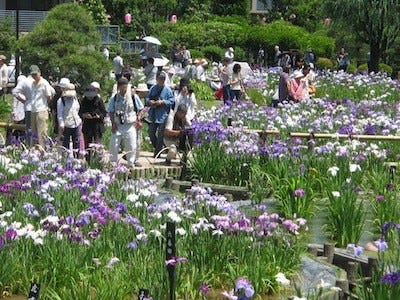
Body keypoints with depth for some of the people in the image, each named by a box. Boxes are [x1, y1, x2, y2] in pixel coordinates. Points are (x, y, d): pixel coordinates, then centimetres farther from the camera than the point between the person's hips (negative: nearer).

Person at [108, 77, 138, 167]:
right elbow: (110, 112, 5)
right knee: (113, 145, -1)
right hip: (117, 125, 0)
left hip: (130, 125, 0)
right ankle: (113, 163, 14)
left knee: (131, 146, 0)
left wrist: (137, 120, -2)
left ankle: (131, 163, 16)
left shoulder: (133, 97, 1)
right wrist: (113, 123, -4)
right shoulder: (114, 98, 3)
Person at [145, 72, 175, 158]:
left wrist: (163, 102, -17)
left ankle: (158, 152, 8)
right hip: (153, 115, 4)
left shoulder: (167, 90, -4)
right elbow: (147, 98, 12)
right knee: (151, 133, 8)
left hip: (163, 115, -4)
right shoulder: (153, 88, 7)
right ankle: (157, 147, 28)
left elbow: (171, 101, -6)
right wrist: (149, 101, -10)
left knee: (160, 134, -1)